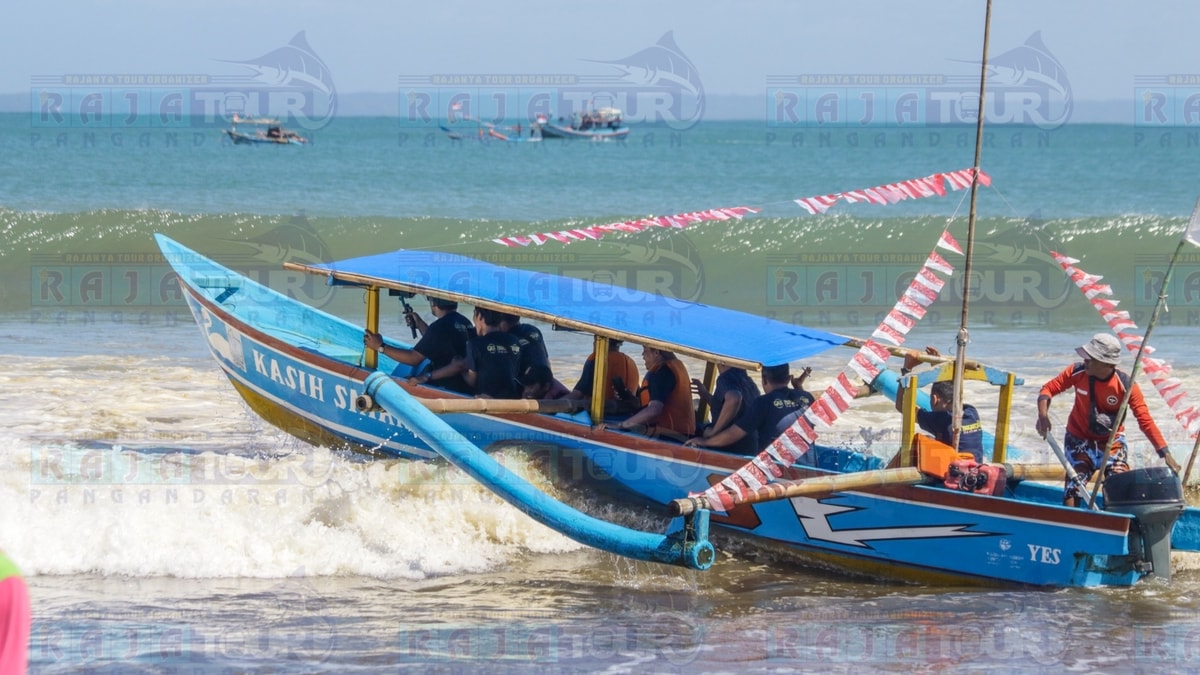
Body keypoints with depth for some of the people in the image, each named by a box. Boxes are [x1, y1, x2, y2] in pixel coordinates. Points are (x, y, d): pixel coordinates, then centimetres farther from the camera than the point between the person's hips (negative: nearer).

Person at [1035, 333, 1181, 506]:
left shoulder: (1126, 386, -22)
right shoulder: (1077, 372, -16)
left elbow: (1146, 422, -21)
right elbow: (1048, 389, -8)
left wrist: (1166, 454, -28)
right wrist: (1043, 415, -28)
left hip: (1112, 442, -1)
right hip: (1079, 438, 1)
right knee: (1075, 484, -15)